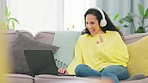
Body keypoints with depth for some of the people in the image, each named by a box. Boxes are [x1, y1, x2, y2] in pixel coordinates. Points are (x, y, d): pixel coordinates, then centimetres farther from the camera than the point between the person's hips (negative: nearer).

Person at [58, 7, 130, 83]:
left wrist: (102, 48, 1)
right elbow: (77, 60, 12)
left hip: (117, 68, -3)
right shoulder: (82, 39, 22)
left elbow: (124, 58, 3)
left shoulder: (114, 35, 14)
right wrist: (68, 71, -8)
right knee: (79, 68, -30)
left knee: (107, 72, -38)